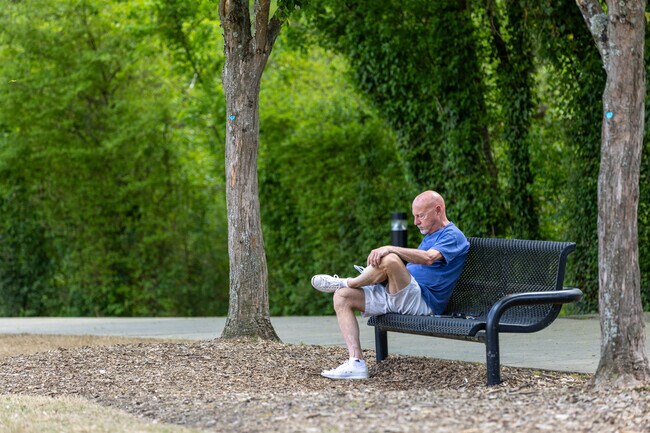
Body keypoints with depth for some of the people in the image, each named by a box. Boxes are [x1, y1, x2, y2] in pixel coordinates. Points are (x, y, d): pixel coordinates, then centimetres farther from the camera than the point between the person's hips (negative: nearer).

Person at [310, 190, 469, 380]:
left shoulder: (453, 236, -5)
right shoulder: (430, 236, 27)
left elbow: (428, 258, -26)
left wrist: (390, 249, -33)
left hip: (423, 302, -10)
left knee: (390, 260, -35)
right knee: (342, 297, -4)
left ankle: (344, 283, -7)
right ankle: (356, 362, -16)